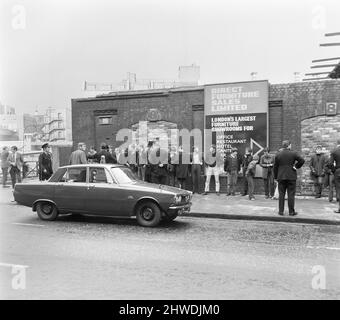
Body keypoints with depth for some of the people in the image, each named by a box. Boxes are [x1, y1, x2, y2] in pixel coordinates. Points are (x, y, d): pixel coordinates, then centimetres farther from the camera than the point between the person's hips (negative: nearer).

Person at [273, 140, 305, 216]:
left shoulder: (278, 155, 4)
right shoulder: (294, 153, -3)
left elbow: (275, 167, 6)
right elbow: (302, 160, -16)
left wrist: (275, 177, 13)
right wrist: (296, 166, -1)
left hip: (281, 177, 2)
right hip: (291, 177, -2)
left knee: (281, 194, 6)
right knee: (291, 195, 2)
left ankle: (281, 211, 8)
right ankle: (291, 211, 6)